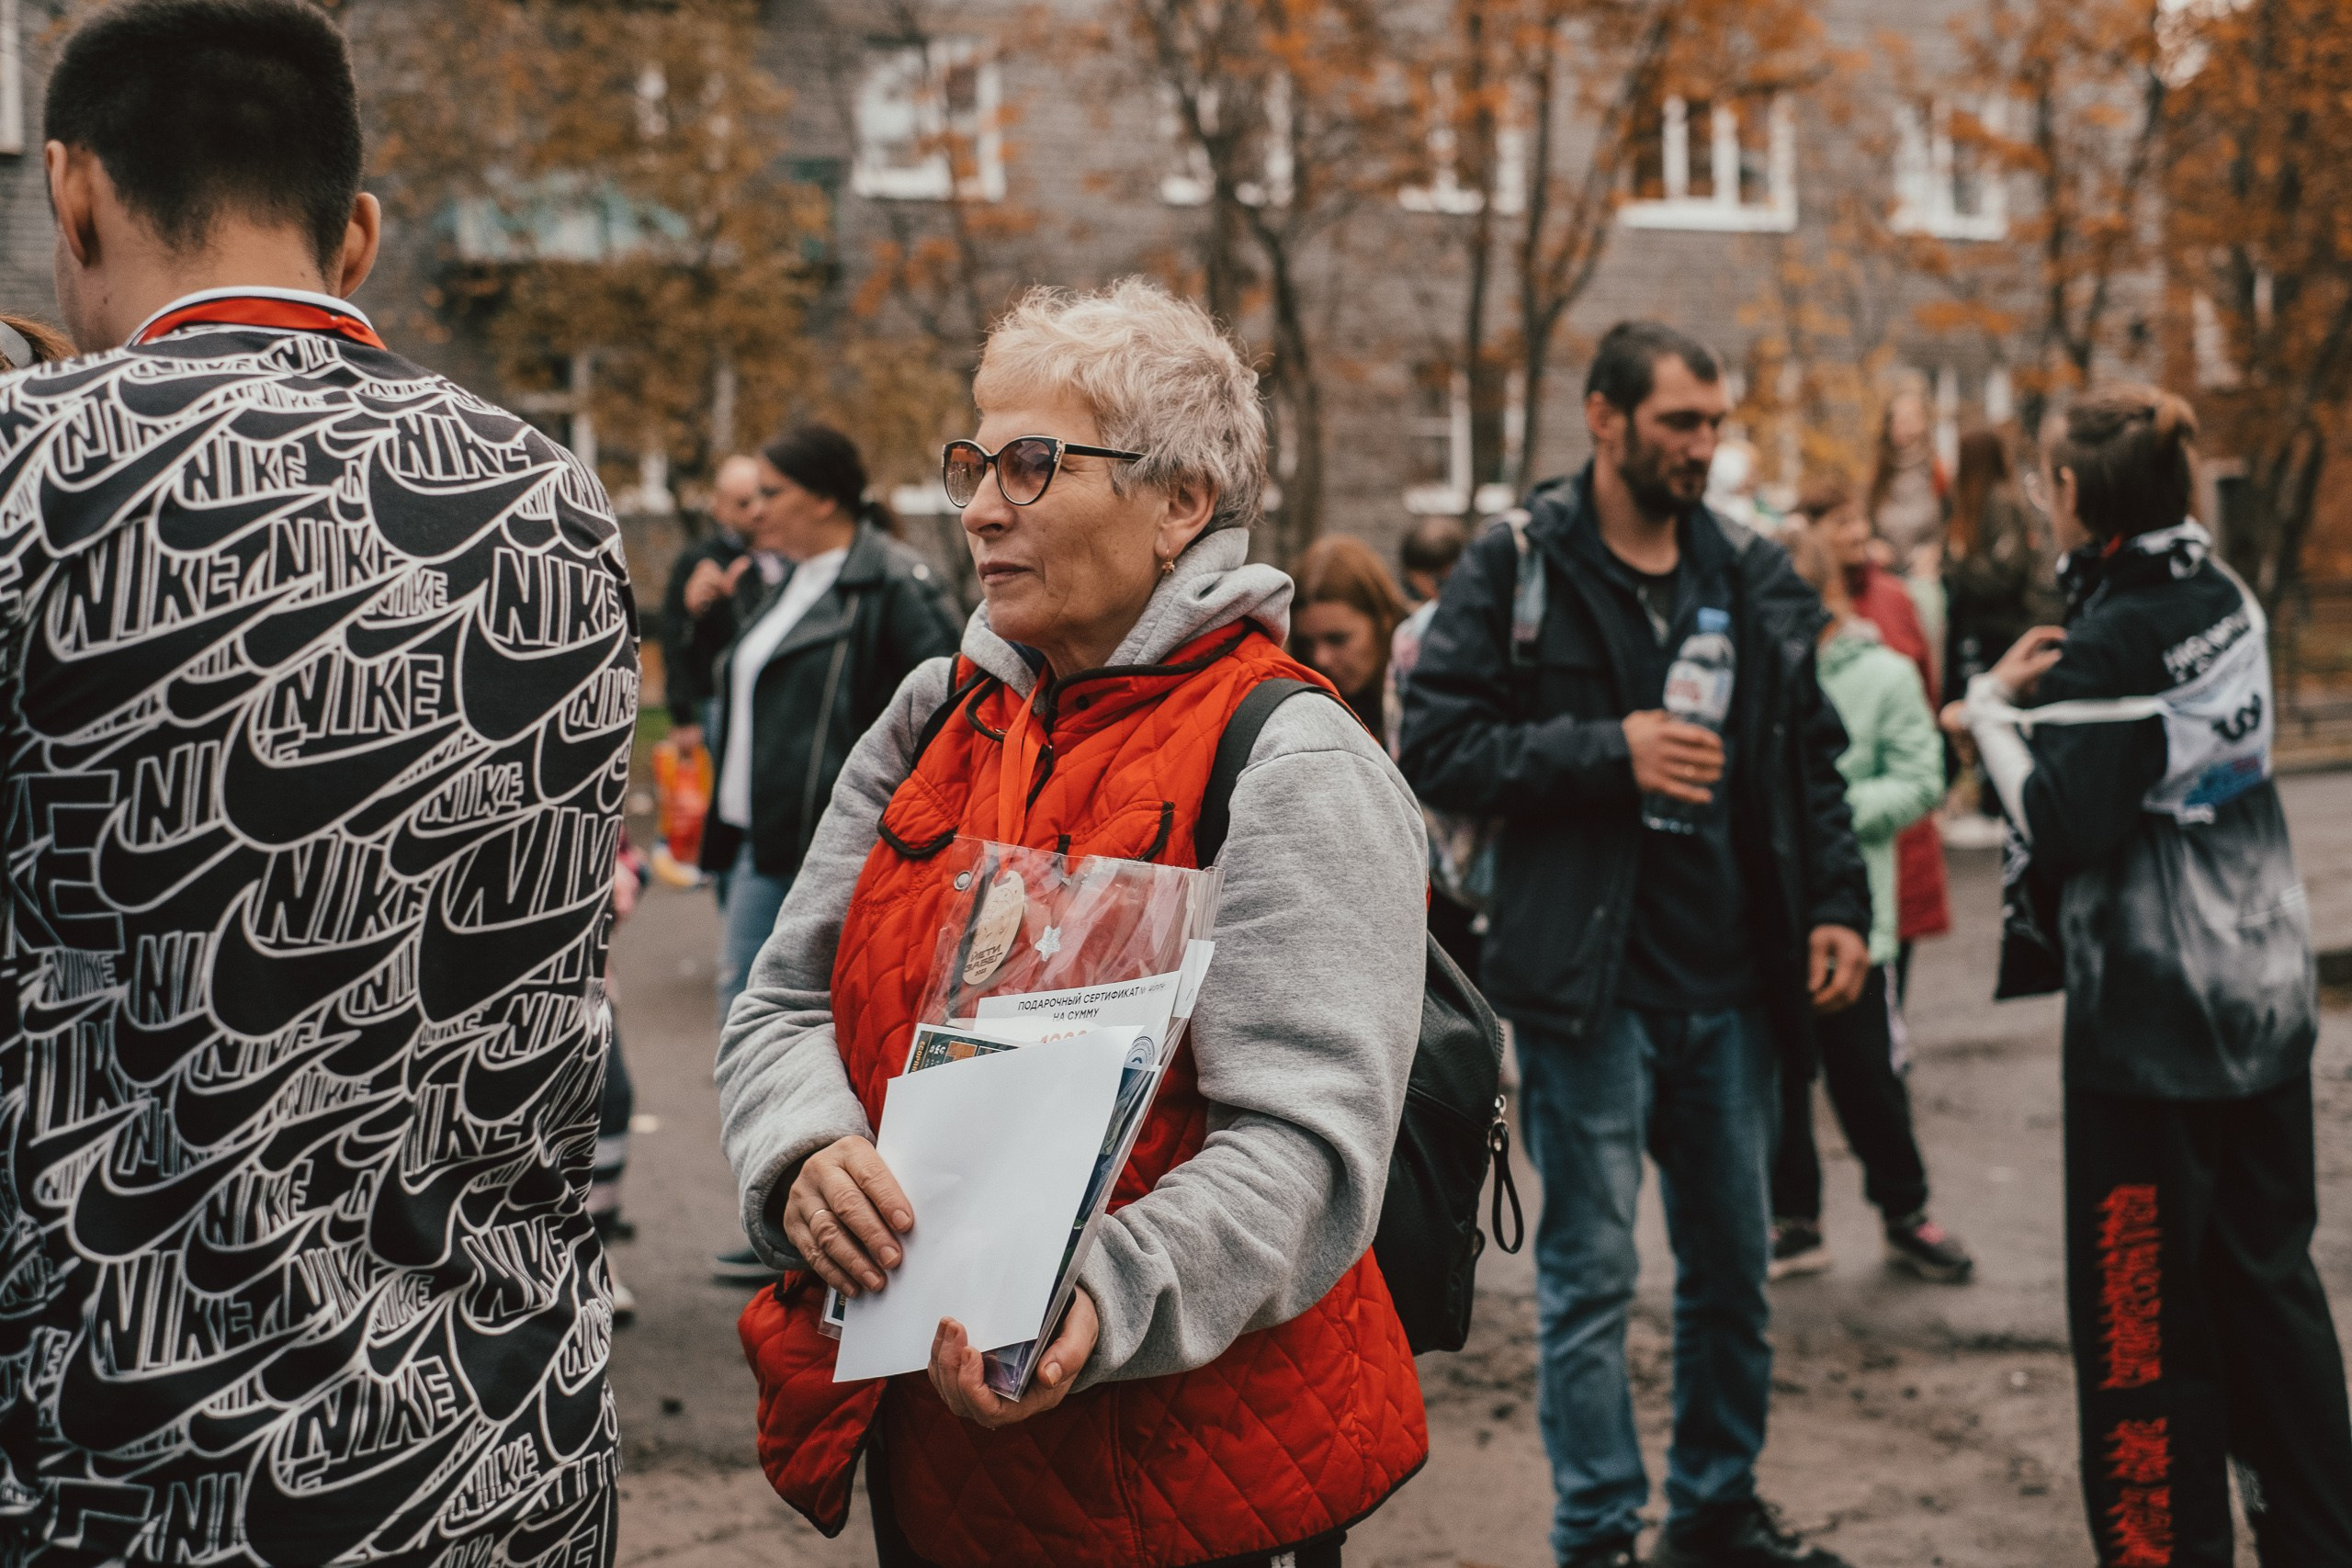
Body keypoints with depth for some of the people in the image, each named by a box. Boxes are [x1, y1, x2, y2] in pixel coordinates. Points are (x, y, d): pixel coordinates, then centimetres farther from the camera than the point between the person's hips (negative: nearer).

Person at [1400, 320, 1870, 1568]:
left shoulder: (1753, 576, 9)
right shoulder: (1516, 571, -6)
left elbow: (1811, 754, 14)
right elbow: (1437, 747, -12)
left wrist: (1837, 906, 3)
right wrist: (1609, 753, -18)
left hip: (1732, 983, 5)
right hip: (1589, 984, -5)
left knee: (1734, 1263, 16)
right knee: (1590, 1275, 2)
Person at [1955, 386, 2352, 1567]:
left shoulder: (2110, 644, -17)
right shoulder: (2228, 602, 7)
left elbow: (2068, 827, -21)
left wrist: (1991, 711, -10)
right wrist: (2045, 694, 1)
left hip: (2150, 1016, -8)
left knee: (2141, 1306, 1)